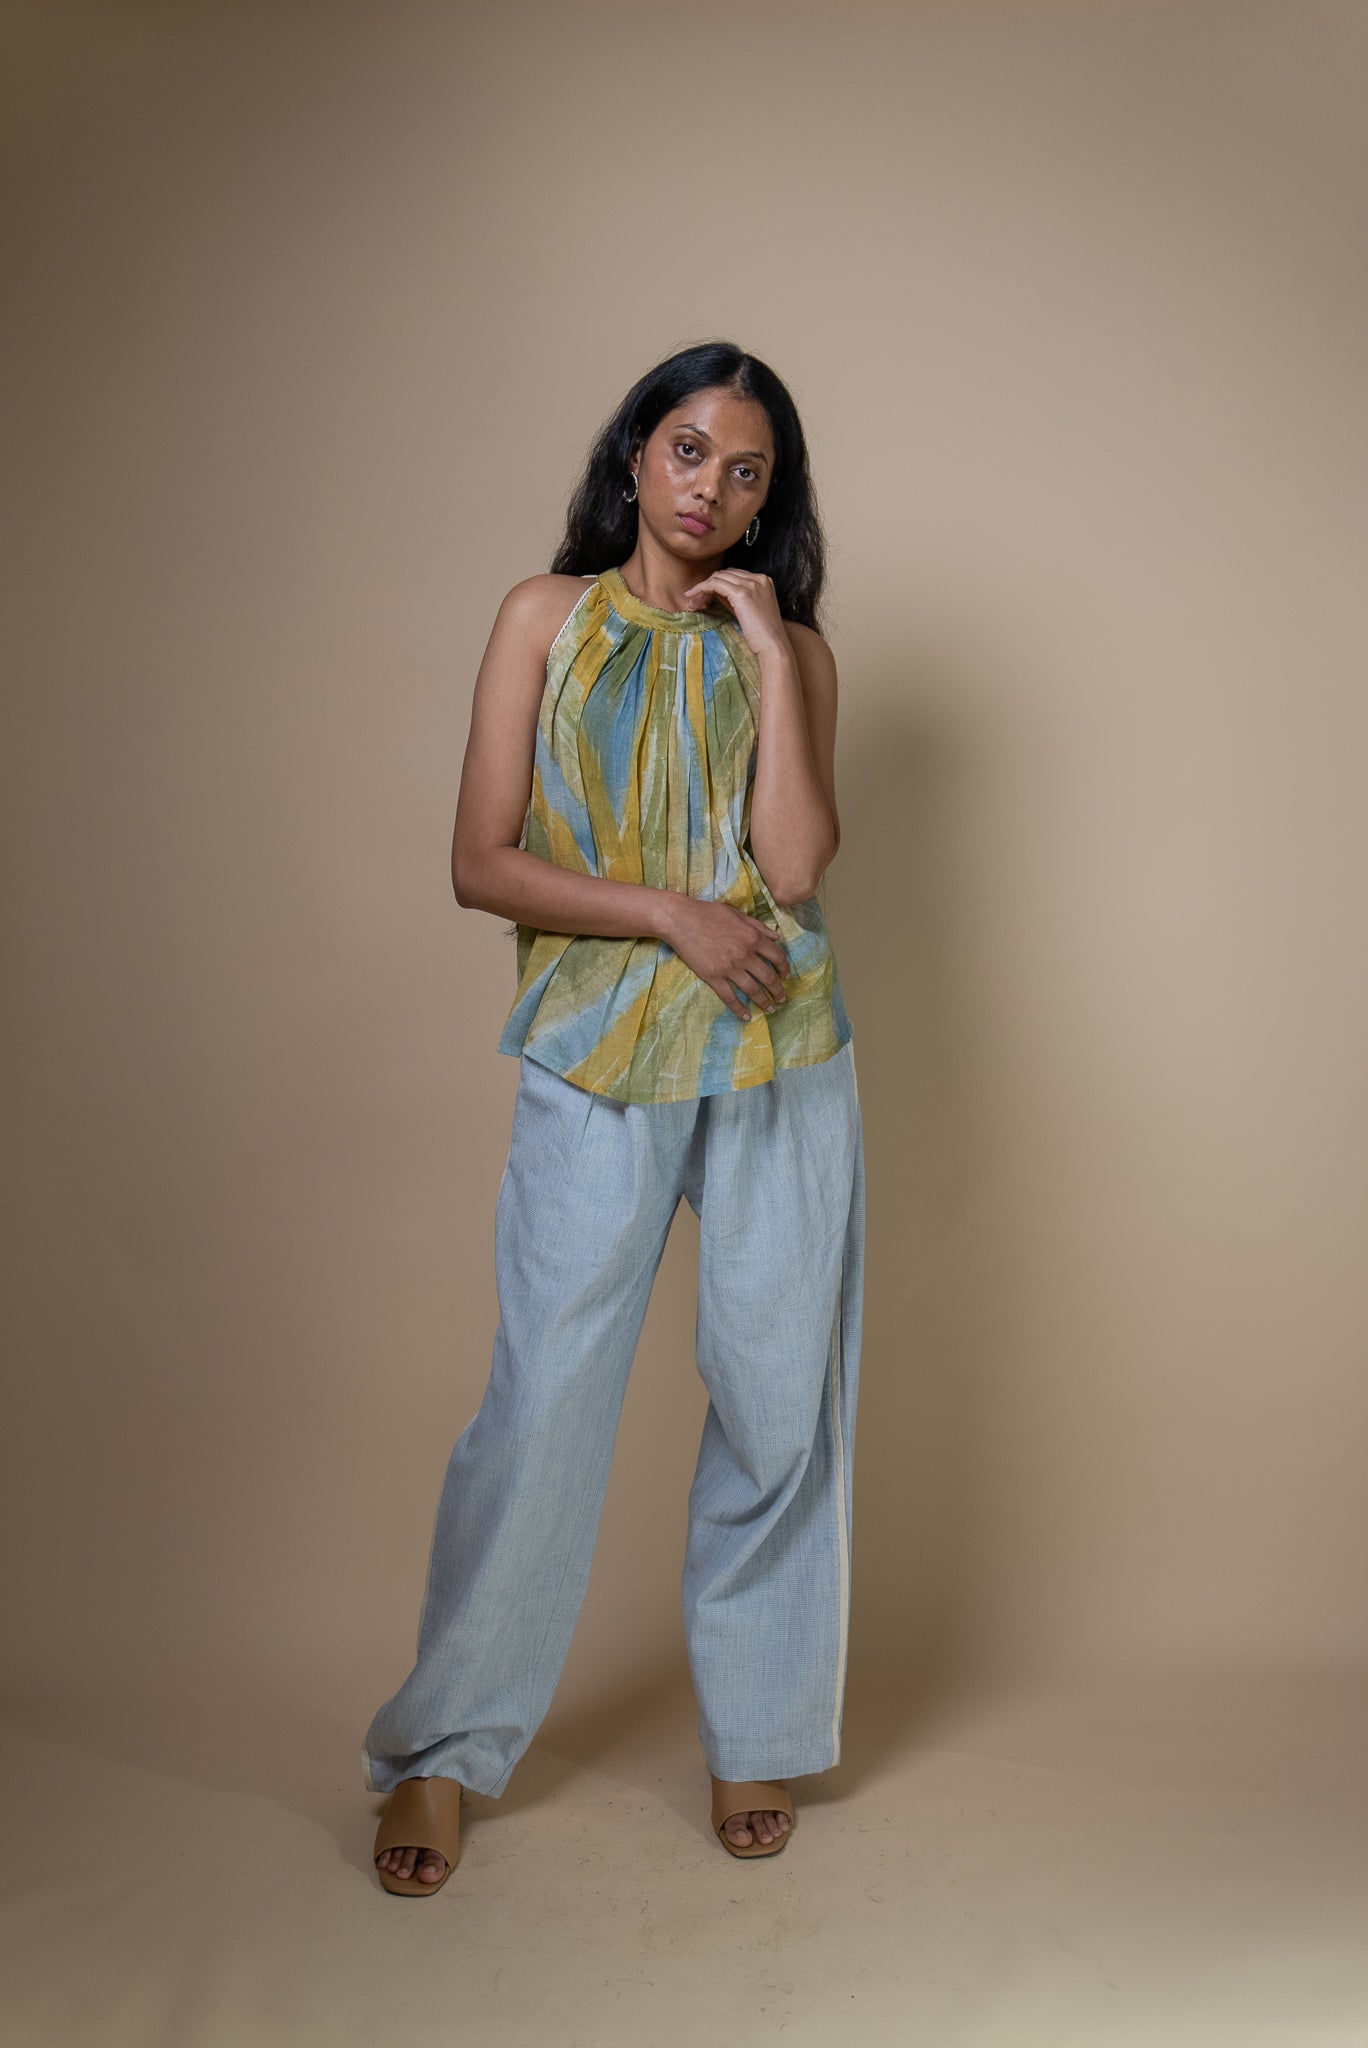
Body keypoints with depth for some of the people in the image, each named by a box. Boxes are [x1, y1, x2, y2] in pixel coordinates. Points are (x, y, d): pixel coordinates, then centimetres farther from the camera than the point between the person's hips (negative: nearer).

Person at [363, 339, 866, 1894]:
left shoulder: (788, 648, 10)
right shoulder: (548, 616, 6)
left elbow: (795, 867, -7)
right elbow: (480, 863, -2)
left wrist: (767, 651, -6)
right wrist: (667, 913, -12)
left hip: (780, 1061, 2)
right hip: (595, 1061, -2)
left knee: (778, 1401, 6)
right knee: (543, 1402, -3)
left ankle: (752, 1734, 24)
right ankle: (444, 1750, 14)